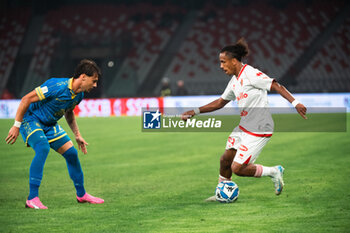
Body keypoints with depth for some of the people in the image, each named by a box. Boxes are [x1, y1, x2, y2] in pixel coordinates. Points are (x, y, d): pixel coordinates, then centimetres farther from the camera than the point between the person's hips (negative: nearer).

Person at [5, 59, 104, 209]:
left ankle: (81, 194, 24)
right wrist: (16, 126, -23)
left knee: (71, 153, 4)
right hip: (31, 119, -8)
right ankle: (32, 199, -30)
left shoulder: (79, 95, -3)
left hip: (50, 124, 8)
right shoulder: (57, 86, -30)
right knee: (43, 147, -32)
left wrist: (77, 135, 17)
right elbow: (26, 99, -25)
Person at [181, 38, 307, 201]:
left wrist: (295, 103, -31)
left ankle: (274, 172, 8)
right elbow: (220, 102, 22)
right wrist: (195, 112, 18)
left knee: (237, 168, -9)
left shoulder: (251, 74, -17)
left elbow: (277, 86, -20)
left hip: (259, 130, -9)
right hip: (243, 127, 9)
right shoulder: (234, 81, 11)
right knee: (225, 160, 10)